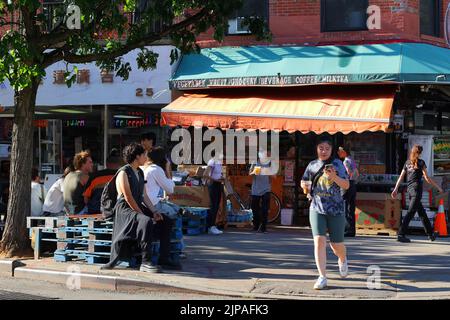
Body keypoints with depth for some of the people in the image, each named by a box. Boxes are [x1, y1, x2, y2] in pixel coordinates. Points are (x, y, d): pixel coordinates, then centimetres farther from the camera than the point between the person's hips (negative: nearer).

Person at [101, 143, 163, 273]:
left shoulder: (140, 172, 19)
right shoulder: (123, 173, -9)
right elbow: (128, 198, -15)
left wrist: (154, 212, 3)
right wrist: (141, 214, -17)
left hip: (139, 207, 9)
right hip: (125, 209, -9)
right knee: (147, 221, -35)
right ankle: (145, 262, -31)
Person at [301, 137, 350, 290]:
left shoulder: (337, 164, -2)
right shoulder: (312, 165, 8)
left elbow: (346, 185, -9)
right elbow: (304, 182, 23)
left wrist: (334, 177, -27)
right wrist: (306, 187, 0)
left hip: (336, 210, -2)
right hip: (317, 209, 2)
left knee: (337, 244, 7)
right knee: (319, 241, -13)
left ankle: (342, 260, 43)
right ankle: (322, 277, -9)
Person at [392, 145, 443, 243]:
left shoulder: (407, 163, 12)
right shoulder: (420, 163, -4)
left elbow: (401, 177, 11)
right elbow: (427, 178, -6)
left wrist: (395, 189, 14)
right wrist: (438, 187, 2)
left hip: (410, 189, 7)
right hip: (417, 188, -7)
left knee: (422, 212, 15)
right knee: (410, 212, -8)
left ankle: (430, 234, 23)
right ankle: (401, 234, -14)